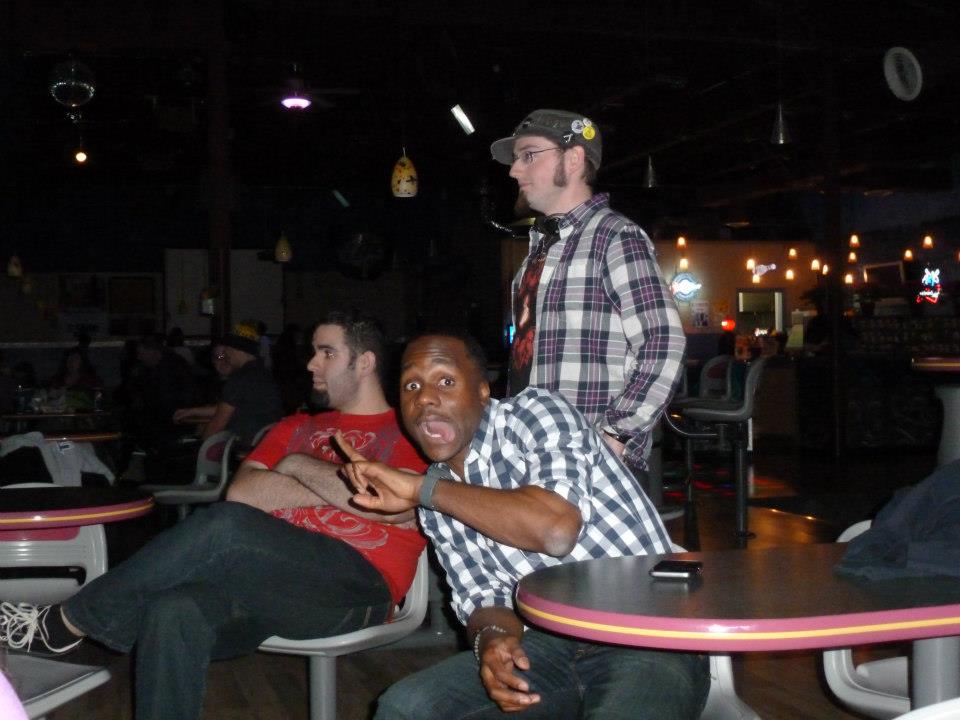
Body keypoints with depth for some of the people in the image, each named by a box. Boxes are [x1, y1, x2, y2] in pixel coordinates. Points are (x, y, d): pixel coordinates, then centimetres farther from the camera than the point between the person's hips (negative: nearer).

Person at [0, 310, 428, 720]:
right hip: (274, 580, 5)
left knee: (226, 528, -30)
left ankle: (66, 622, -11)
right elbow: (241, 491, 8)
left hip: (358, 590, -5)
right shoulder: (297, 428, 25)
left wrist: (300, 466, 0)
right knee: (173, 612, -29)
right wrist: (341, 486, -2)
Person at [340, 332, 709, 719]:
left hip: (650, 637, -5)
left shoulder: (535, 412, -12)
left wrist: (424, 488, -21)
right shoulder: (437, 508, 7)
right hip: (549, 646, 5)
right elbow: (483, 598, 10)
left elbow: (557, 528, -29)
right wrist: (492, 638, -15)